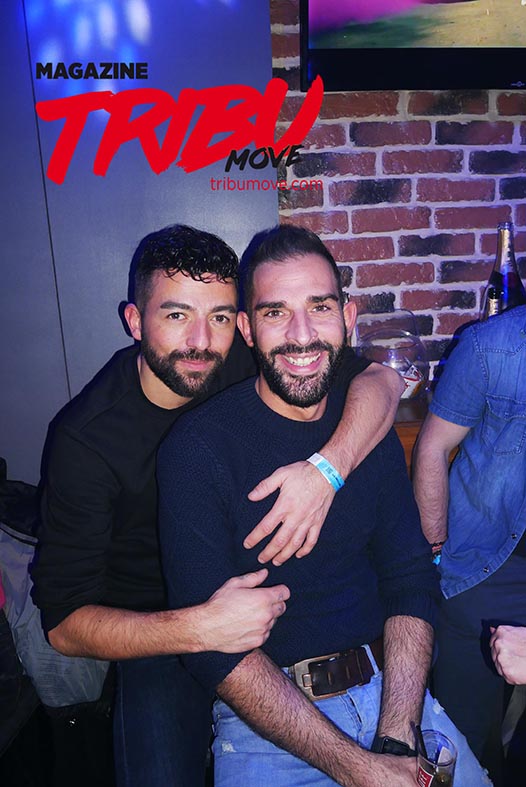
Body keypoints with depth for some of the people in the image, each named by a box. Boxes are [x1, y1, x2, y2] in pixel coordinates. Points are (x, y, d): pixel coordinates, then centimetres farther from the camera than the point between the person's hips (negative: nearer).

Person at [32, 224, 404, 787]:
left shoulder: (240, 363, -12)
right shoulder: (86, 436, -20)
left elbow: (380, 380, -17)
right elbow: (63, 622, -18)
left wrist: (327, 467, -36)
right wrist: (195, 629, -34)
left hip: (263, 589, 3)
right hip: (155, 633, -2)